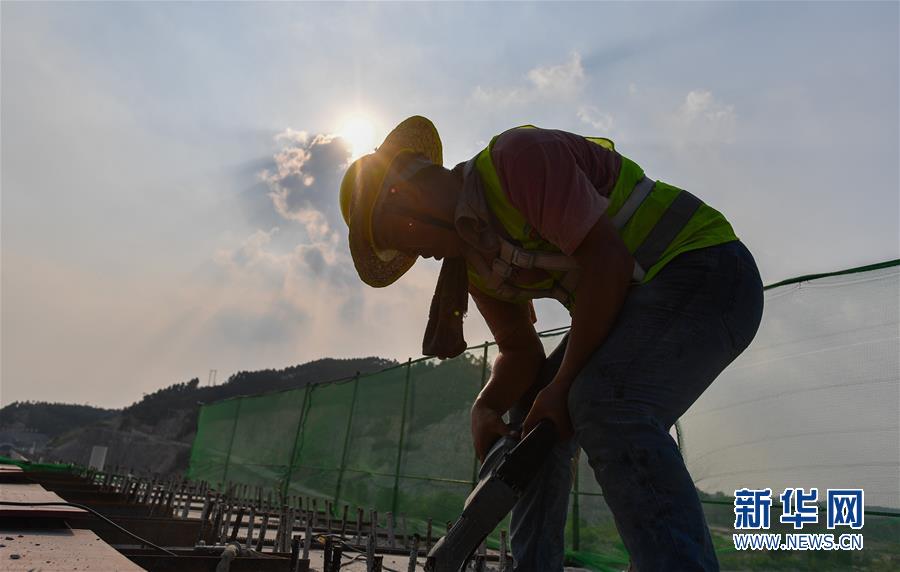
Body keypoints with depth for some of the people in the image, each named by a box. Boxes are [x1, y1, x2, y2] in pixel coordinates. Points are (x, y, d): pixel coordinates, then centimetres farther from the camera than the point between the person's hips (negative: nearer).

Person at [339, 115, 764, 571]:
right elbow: (520, 351, 8)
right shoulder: (474, 258, 8)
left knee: (607, 406, -33)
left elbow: (606, 261, -26)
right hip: (634, 308, 9)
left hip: (704, 266, -9)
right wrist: (486, 408, -12)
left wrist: (563, 386, -20)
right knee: (531, 426, 10)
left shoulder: (519, 156, -19)